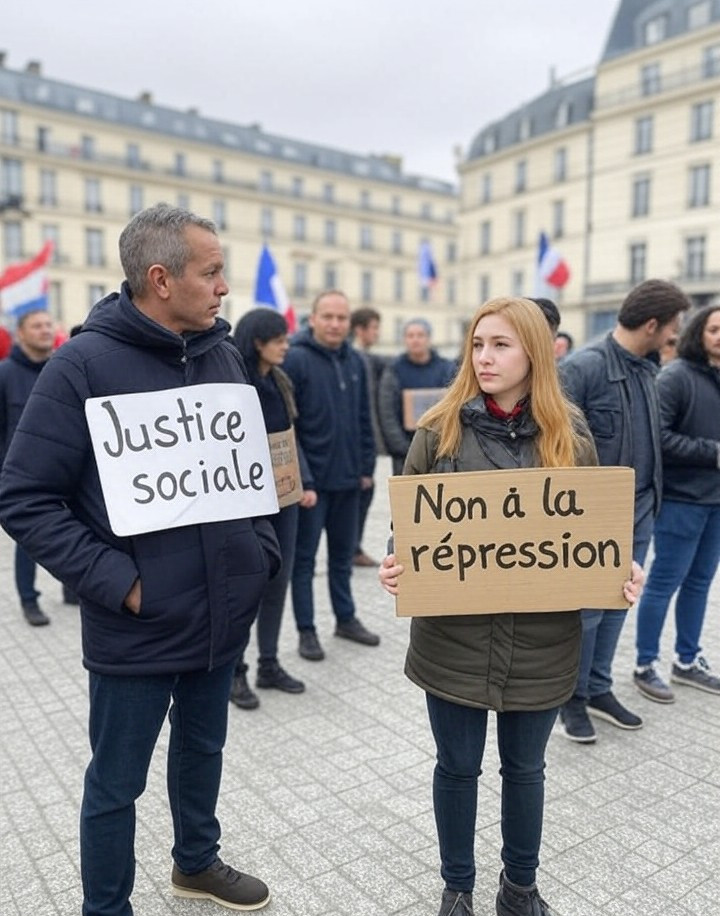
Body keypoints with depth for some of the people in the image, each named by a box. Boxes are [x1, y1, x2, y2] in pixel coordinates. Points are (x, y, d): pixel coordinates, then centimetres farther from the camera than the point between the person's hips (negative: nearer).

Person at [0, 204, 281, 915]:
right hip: (137, 627, -5)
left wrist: (263, 550, 3)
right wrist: (117, 583, -20)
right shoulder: (84, 363, -15)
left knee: (202, 747, 26)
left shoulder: (222, 354, 3)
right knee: (116, 782, 14)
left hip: (223, 611, 6)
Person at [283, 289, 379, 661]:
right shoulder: (296, 359, -11)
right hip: (311, 479, -6)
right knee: (304, 557, 6)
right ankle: (306, 630, 18)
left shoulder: (355, 362, 8)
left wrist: (366, 465, 10)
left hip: (348, 477, 6)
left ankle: (346, 618, 32)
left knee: (343, 553, 17)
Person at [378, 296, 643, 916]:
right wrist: (397, 568, -19)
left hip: (541, 638, 1)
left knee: (525, 768, 20)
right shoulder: (440, 430, -6)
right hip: (455, 636, -1)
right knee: (458, 767, 16)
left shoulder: (570, 436, -1)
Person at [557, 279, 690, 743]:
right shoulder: (583, 367, -17)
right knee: (586, 610, 5)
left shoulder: (647, 369, 9)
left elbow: (653, 437, 15)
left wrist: (652, 497, 12)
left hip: (639, 513, 8)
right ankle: (573, 697, 23)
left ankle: (599, 689, 32)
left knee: (616, 607, 16)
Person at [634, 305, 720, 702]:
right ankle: (645, 666, 16)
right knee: (664, 583, 2)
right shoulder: (676, 376, -12)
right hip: (681, 499, -7)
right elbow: (657, 436, -19)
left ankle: (687, 661, 30)